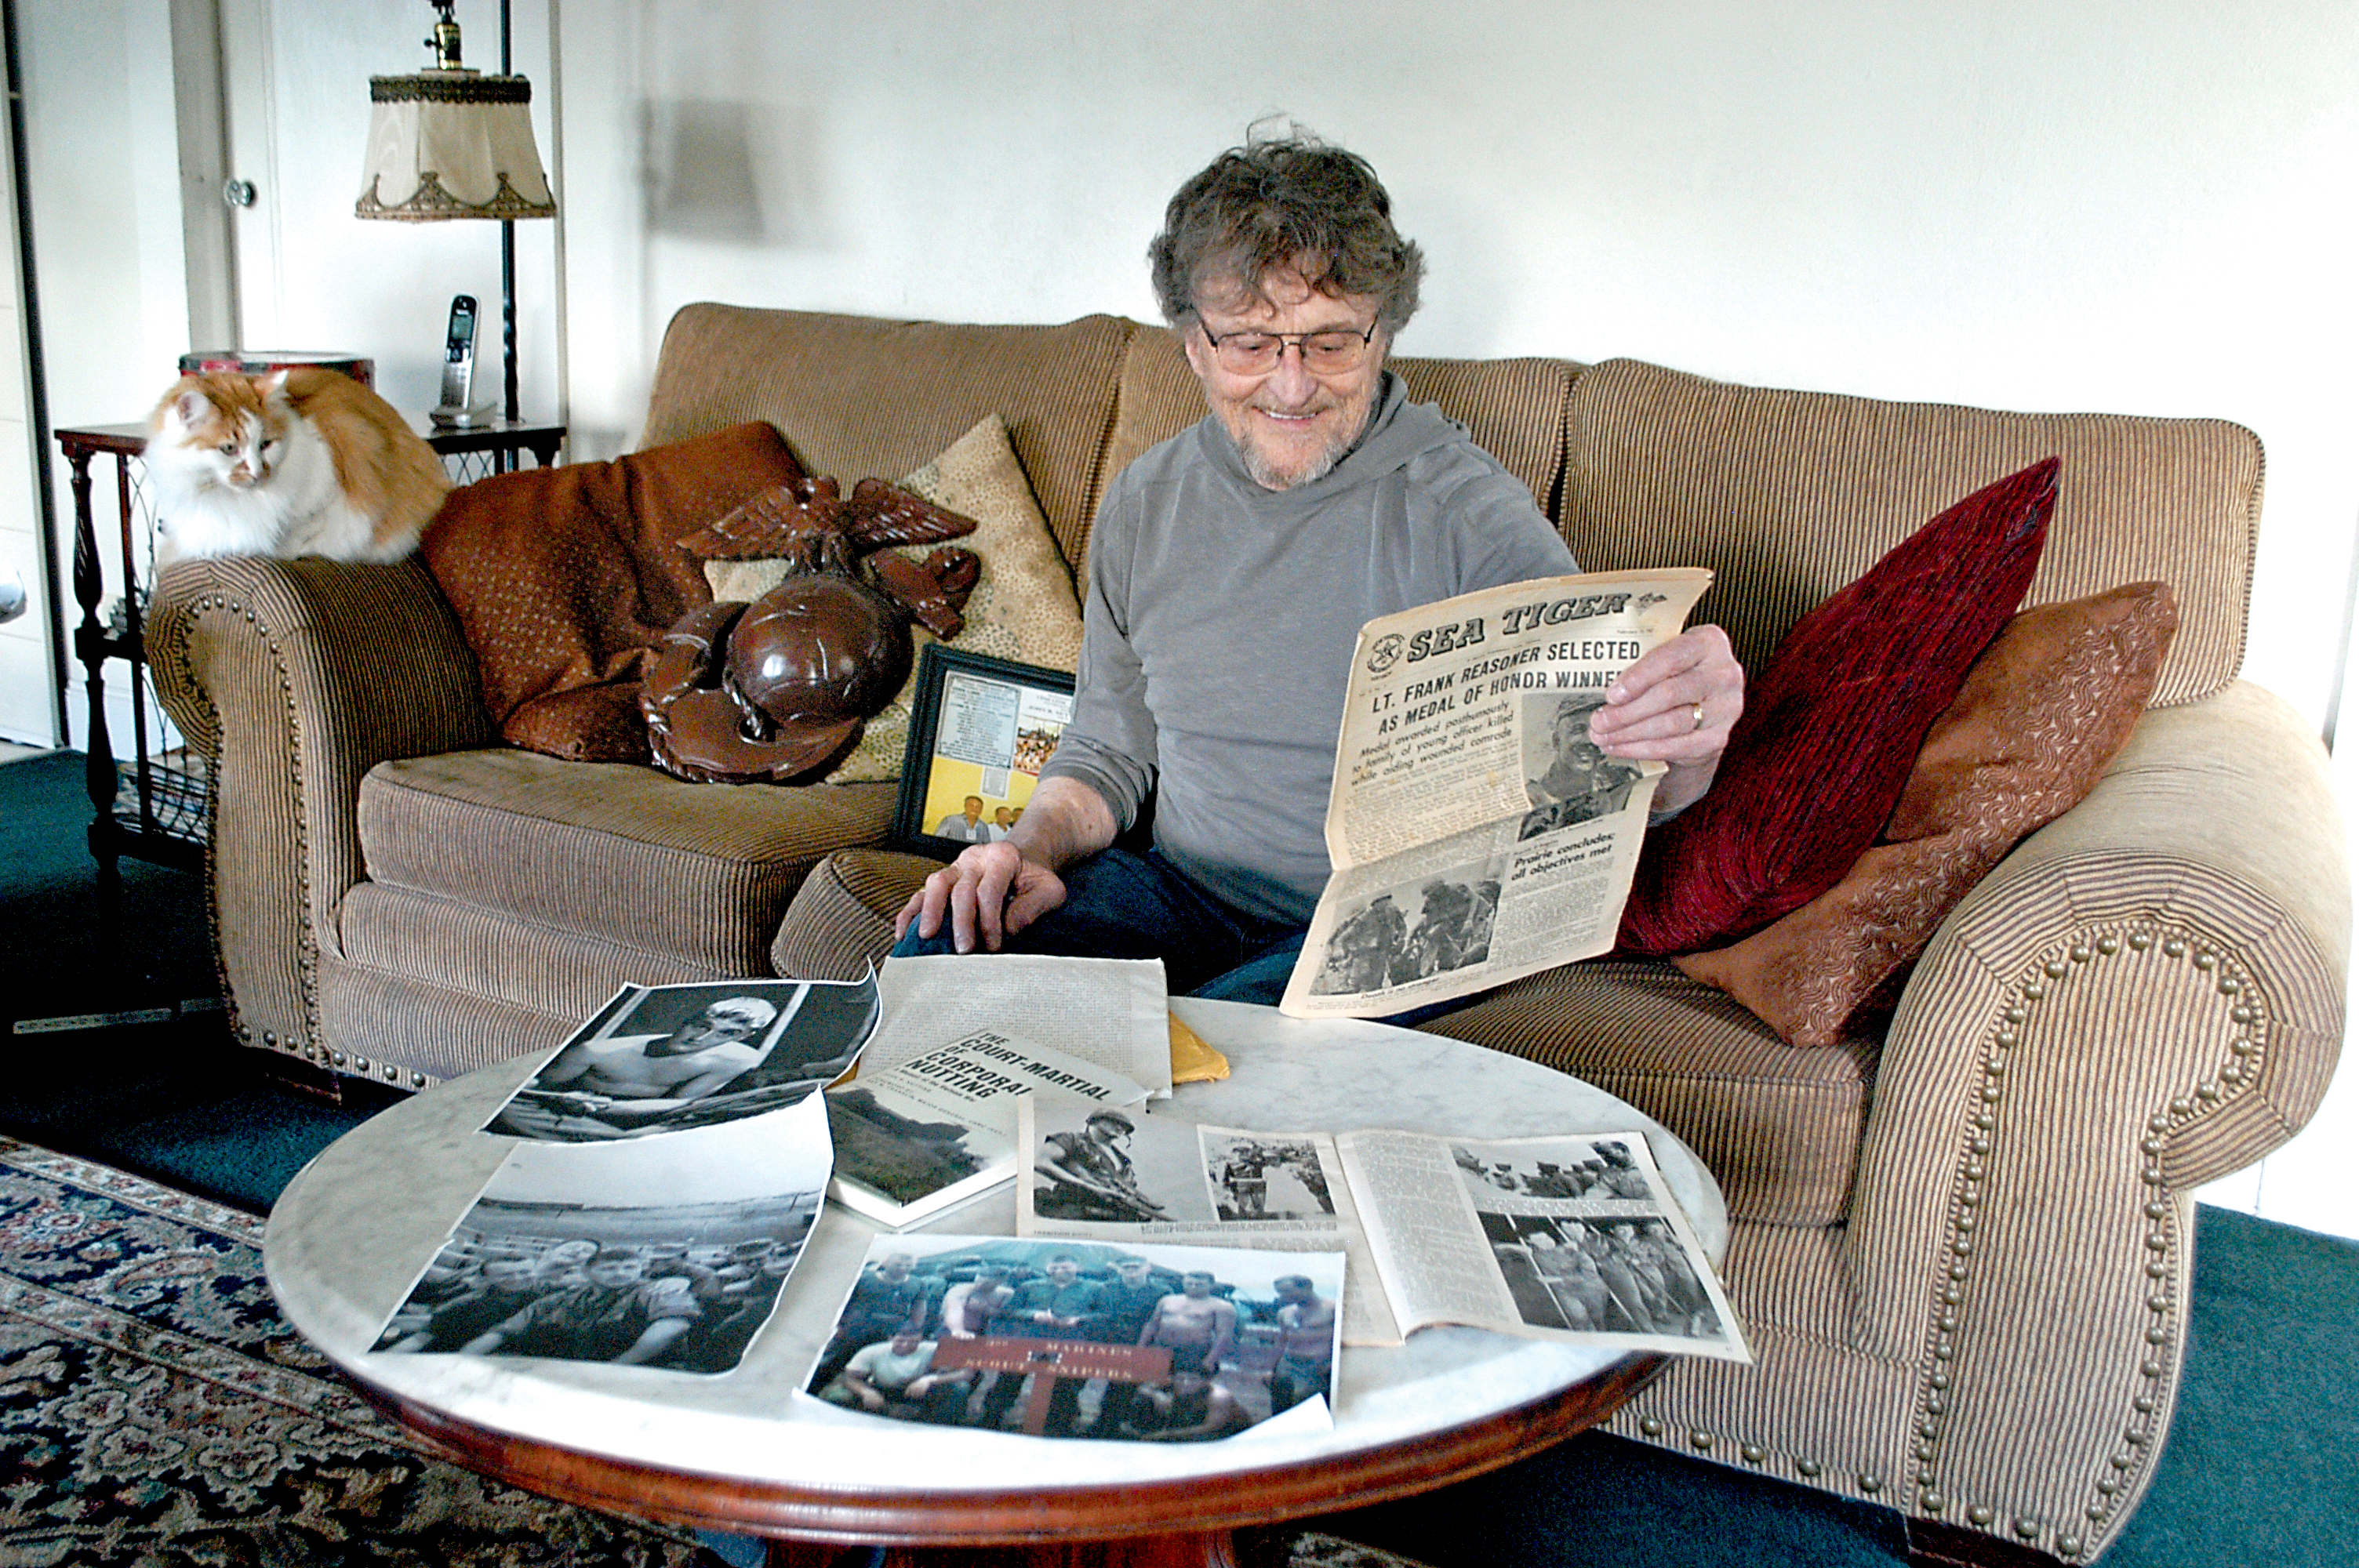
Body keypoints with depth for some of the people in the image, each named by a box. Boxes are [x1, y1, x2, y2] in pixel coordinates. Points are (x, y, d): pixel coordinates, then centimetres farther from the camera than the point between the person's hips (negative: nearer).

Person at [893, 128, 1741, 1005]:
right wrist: (1034, 847, -6)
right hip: (1182, 893, 5)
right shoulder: (1144, 504, 4)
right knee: (935, 950, -17)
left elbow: (1608, 776, -18)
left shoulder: (1465, 514, -13)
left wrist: (1682, 748, -42)